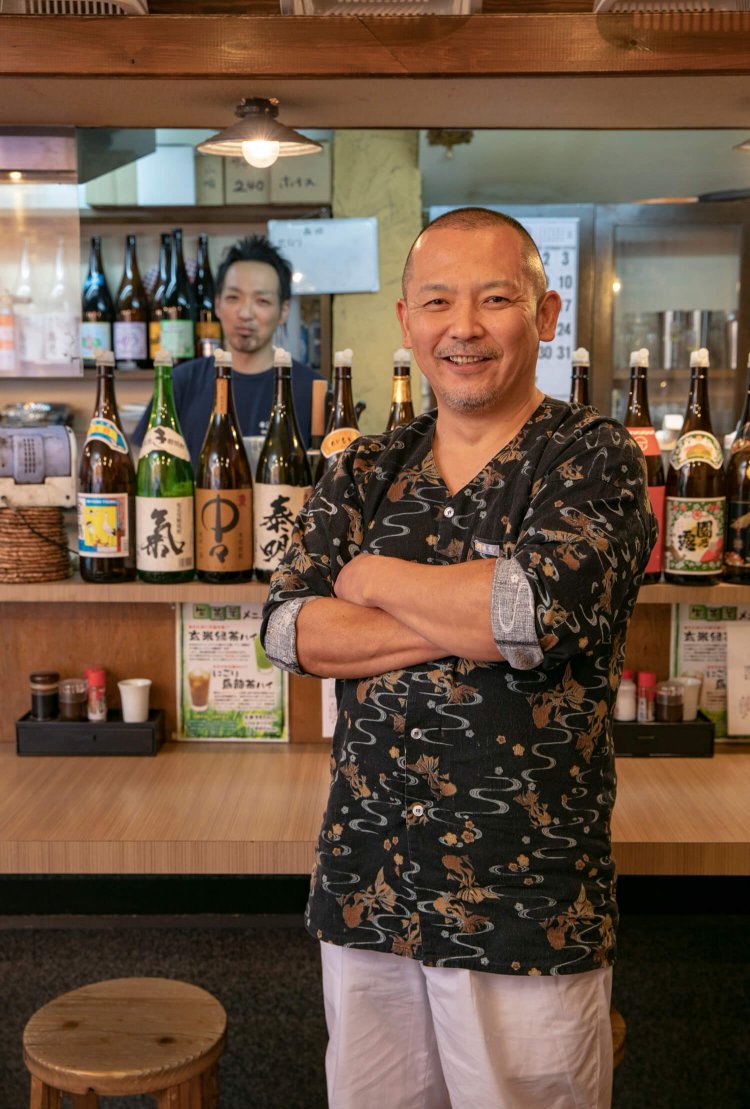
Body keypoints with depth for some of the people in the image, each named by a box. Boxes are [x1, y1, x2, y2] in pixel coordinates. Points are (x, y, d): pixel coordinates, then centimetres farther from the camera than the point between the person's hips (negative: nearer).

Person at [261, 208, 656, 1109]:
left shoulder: (593, 458, -6)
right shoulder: (364, 472, 6)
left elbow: (539, 610, -24)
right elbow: (287, 629, -5)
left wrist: (374, 577, -8)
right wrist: (473, 622, -16)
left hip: (526, 907, -4)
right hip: (362, 890, 4)